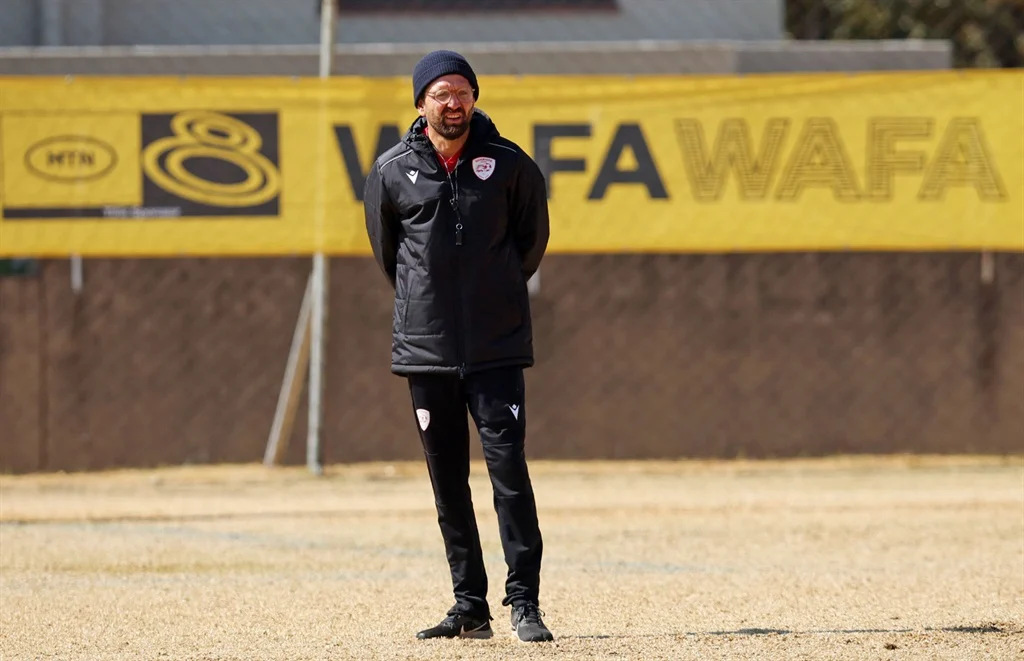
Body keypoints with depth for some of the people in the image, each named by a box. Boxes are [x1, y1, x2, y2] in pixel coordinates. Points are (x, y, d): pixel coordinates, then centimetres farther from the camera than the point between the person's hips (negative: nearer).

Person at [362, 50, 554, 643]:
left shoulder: (510, 165, 0)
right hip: (425, 347, 2)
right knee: (448, 482, 5)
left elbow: (533, 239, 14)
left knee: (508, 468, -10)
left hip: (497, 346, -2)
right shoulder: (392, 172, 2)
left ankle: (525, 604, -8)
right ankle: (470, 608, 11)